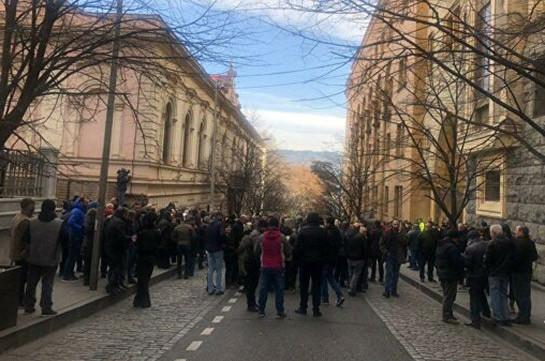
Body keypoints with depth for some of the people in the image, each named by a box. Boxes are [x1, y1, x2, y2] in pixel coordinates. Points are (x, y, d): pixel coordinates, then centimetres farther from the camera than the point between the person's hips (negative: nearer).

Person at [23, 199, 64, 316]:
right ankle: (46, 308, 8)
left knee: (31, 282, 17)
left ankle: (28, 306, 25)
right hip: (51, 260, -3)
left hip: (34, 259, 3)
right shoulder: (60, 224, -16)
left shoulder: (32, 223, -7)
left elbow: (26, 240, 1)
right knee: (47, 284, 6)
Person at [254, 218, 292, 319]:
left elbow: (256, 251, 5)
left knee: (263, 289, 11)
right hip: (278, 267, -2)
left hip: (265, 266, 2)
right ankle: (280, 312, 6)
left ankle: (261, 311, 16)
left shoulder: (262, 237, -2)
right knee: (279, 289, 5)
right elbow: (289, 252, -3)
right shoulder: (282, 237, -8)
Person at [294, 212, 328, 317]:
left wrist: (297, 259, 0)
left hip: (305, 261, -1)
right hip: (318, 261, 2)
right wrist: (323, 259, 9)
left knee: (304, 285, 9)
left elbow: (298, 246, -9)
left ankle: (303, 308, 13)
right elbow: (325, 247, 0)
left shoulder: (303, 230, -9)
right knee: (317, 285, 8)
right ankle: (316, 309, 9)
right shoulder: (323, 232, -4)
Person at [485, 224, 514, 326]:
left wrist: (488, 269, 4)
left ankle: (499, 318, 7)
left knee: (495, 296, 5)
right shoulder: (509, 242, -1)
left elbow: (487, 260, -14)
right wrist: (509, 270, 15)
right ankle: (506, 318, 17)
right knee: (504, 296, 16)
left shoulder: (492, 243, -16)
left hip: (494, 274, -5)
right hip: (506, 273, 5)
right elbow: (512, 258, 5)